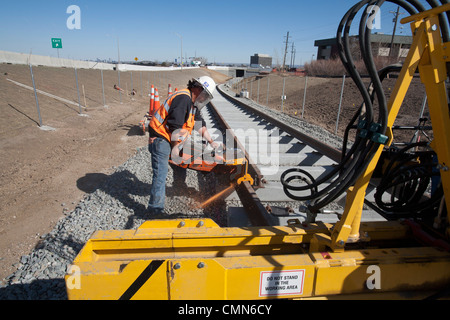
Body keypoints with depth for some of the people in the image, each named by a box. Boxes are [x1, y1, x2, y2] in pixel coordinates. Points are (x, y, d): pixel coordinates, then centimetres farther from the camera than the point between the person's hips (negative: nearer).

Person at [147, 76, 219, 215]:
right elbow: (175, 125, -24)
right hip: (161, 139, -10)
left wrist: (211, 141, 21)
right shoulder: (183, 98, -19)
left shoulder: (193, 104, 15)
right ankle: (156, 208, -5)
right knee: (161, 173, -11)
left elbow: (200, 124, 21)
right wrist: (175, 146, -18)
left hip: (172, 139, 10)